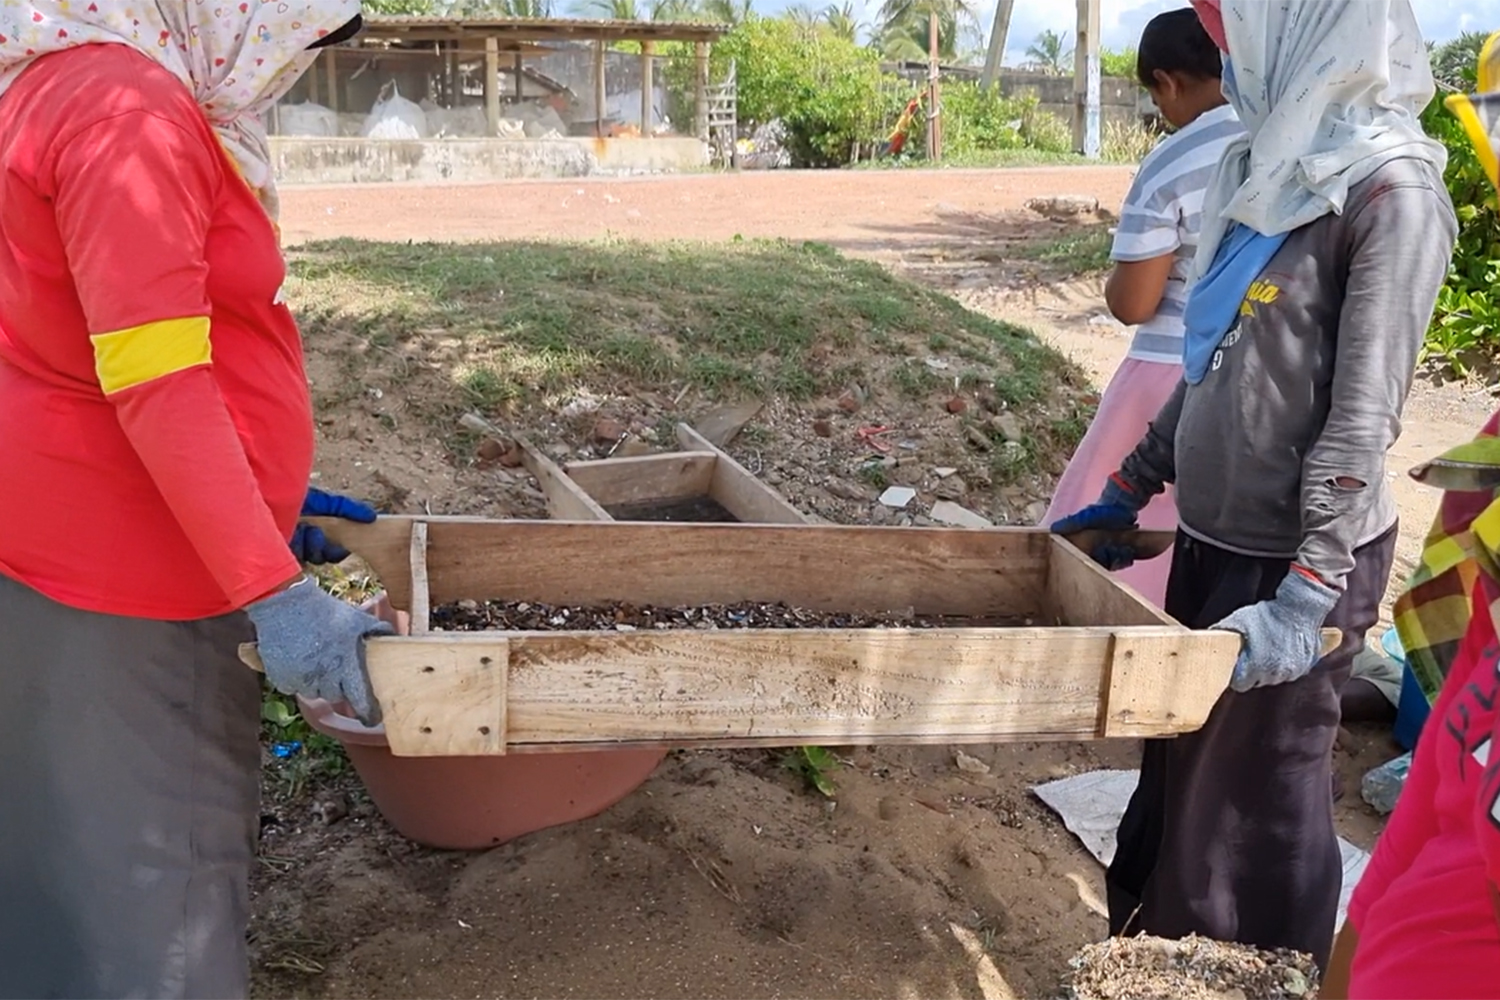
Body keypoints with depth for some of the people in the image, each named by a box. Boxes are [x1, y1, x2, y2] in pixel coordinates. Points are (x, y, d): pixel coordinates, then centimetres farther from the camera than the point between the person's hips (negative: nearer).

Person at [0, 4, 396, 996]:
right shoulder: (128, 106, -18)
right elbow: (157, 381, -25)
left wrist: (267, 499, 17)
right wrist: (272, 590, -27)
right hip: (109, 554, -9)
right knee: (140, 844, 1)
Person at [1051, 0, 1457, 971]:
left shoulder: (1391, 191, -13)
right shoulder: (1273, 167, 10)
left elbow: (1364, 415, -17)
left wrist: (1306, 595, -21)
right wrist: (1129, 492, 17)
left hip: (1298, 556, -7)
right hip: (1214, 534, 7)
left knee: (1255, 789, 5)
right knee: (1178, 760, 17)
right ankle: (1156, 958, 35)